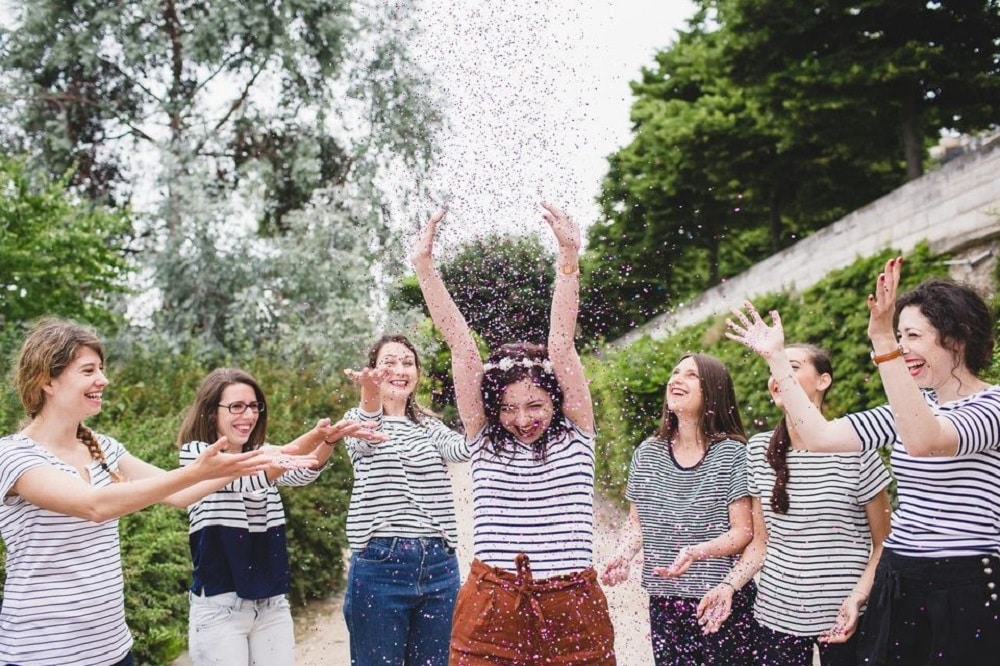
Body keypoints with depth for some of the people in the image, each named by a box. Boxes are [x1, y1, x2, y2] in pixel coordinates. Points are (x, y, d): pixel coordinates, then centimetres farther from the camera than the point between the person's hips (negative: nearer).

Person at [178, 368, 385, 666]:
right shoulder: (194, 453, -7)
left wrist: (329, 440, -35)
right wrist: (312, 438, -41)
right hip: (220, 606, -5)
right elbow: (244, 478, -25)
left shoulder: (263, 454, 8)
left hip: (272, 603, 5)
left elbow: (300, 473, -13)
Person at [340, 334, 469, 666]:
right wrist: (369, 394, -46)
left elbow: (464, 447, -10)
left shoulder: (430, 426, 12)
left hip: (439, 566, 4)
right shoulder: (360, 419, 3)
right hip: (380, 565, -3)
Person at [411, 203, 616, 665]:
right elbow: (461, 347, -2)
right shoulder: (483, 438, 4)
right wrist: (424, 266, -4)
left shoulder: (575, 433, 2)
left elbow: (561, 344, -6)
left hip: (572, 610, 0)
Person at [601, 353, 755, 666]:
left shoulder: (732, 453, -8)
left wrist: (697, 551, -26)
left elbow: (743, 531, -9)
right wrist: (622, 555, -10)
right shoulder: (647, 454, 3)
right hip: (664, 602, 3)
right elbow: (637, 524, 10)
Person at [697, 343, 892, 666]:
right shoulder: (759, 449, 2)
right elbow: (762, 542, 9)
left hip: (842, 616, -3)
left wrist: (858, 597, -15)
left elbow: (883, 544, -2)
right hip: (775, 614, 3)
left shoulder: (854, 447, -9)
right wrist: (729, 584, -6)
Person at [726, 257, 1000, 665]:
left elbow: (923, 442, -32)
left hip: (966, 595, -6)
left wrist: (882, 342, -37)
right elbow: (820, 436, 1)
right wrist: (776, 359, 0)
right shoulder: (911, 407, 10)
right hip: (897, 587, 7)